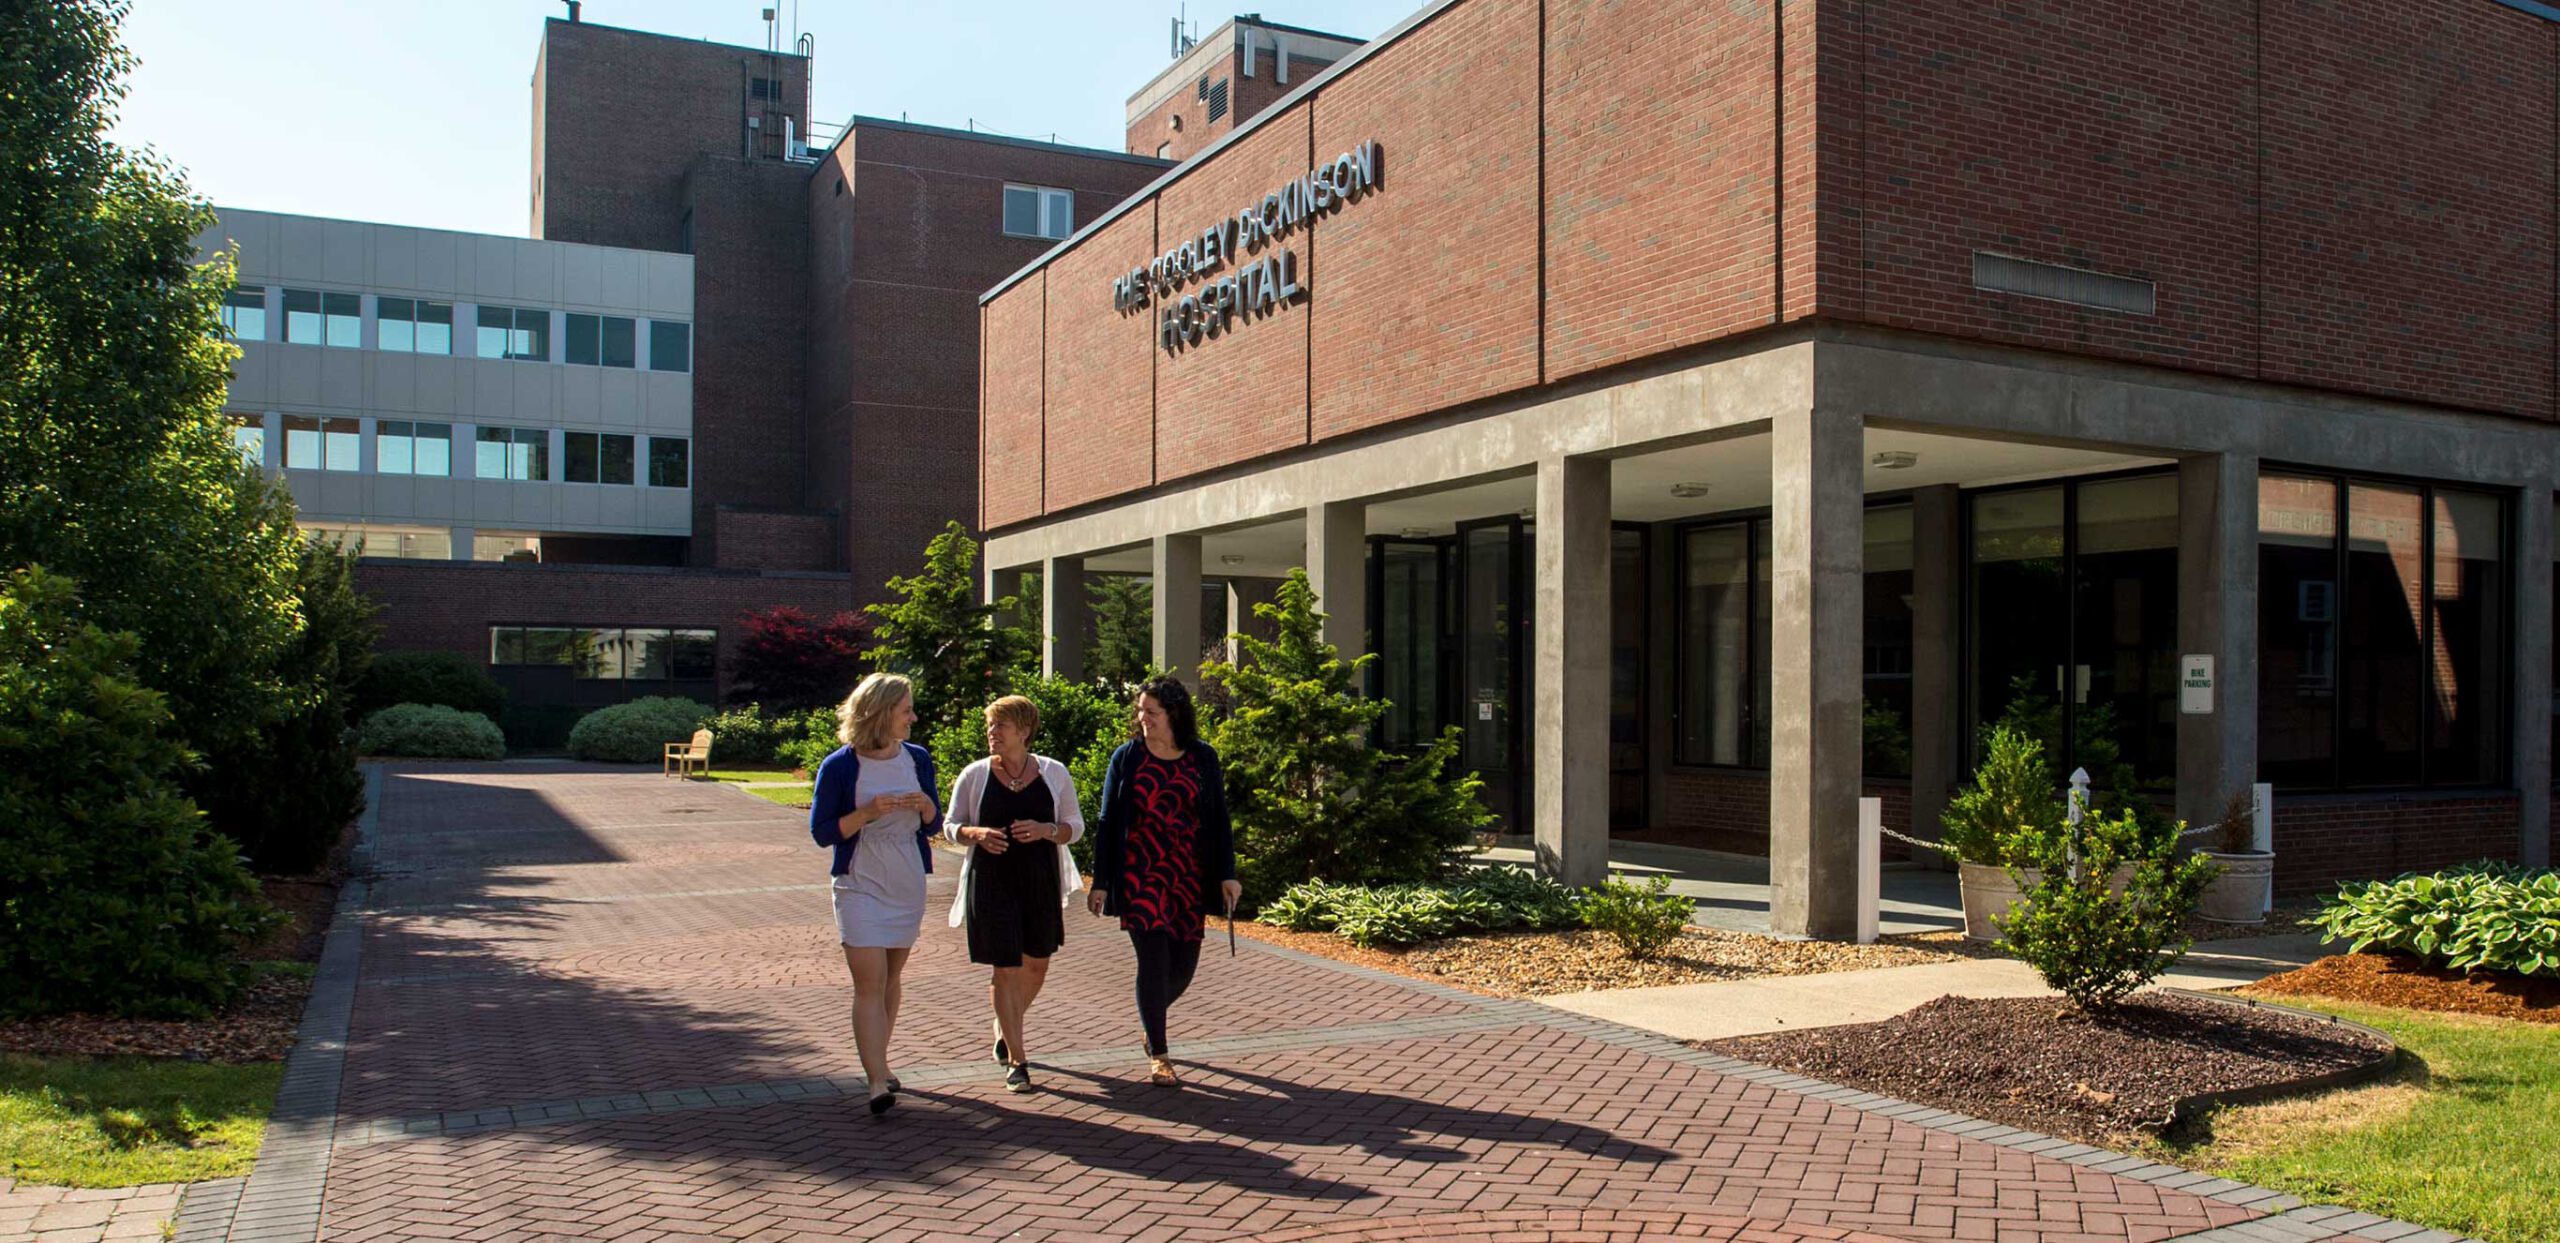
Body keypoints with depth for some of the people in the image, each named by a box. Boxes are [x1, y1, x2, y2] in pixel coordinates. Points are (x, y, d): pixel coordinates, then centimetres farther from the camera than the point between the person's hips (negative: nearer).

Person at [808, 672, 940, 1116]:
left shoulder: (917, 759, 4)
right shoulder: (839, 767, -10)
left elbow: (933, 827, 11)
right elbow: (821, 832, -7)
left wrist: (927, 807, -12)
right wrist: (866, 813, -21)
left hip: (909, 886, 5)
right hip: (860, 885, -4)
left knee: (890, 979, 14)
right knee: (870, 984, -11)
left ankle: (877, 1064, 28)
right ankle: (878, 1082, -12)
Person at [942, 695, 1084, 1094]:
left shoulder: (1054, 773, 1)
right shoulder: (974, 775, -1)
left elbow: (1075, 826, 5)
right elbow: (951, 825, 5)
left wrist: (1046, 830, -16)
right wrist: (977, 834, -16)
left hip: (1041, 882, 2)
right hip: (992, 882, -2)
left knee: (1036, 965, 13)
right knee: (1006, 969, -3)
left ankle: (1004, 1029, 41)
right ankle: (1016, 1060, 7)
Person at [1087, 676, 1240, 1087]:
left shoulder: (1203, 758, 5)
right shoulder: (1126, 757, 1)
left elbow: (1218, 819, 7)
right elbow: (1108, 822, 2)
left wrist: (1227, 874, 1)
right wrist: (1101, 882, -1)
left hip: (1189, 875, 2)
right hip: (1140, 875, -2)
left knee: (1184, 964, 5)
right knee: (1154, 958, -9)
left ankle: (1151, 1021, 35)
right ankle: (1157, 1055, 5)